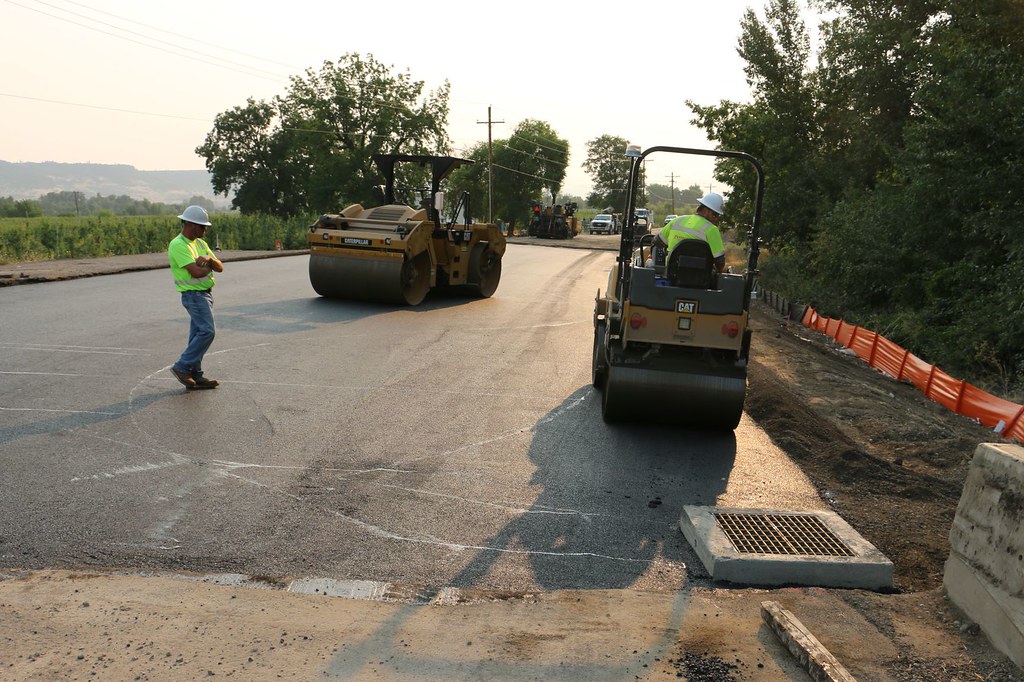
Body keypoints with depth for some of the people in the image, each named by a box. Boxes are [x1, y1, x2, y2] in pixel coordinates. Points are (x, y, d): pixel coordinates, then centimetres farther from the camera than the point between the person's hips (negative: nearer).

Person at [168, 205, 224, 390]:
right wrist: (208, 267, -3)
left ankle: (195, 377, 12)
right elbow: (196, 272, -24)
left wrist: (209, 259, -13)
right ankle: (182, 367, -9)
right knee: (207, 331, -18)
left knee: (198, 335, 9)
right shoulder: (178, 245, -14)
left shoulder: (200, 243, 14)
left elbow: (220, 267, 8)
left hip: (205, 293, 9)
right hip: (194, 294, -9)